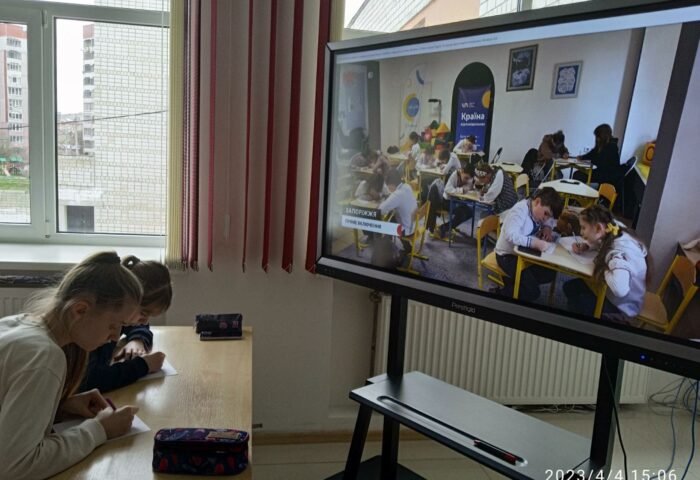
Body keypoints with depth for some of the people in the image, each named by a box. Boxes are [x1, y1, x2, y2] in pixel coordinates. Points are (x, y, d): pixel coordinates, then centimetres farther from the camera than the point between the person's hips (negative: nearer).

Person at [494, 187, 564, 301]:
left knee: (550, 274, 4)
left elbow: (552, 220, 18)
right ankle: (500, 294, 2)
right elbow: (510, 235, -38)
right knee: (532, 292, -19)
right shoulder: (520, 211, -26)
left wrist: (547, 227, -6)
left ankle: (512, 281, 14)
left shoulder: (537, 210, 0)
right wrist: (535, 243, -45)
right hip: (508, 255, -9)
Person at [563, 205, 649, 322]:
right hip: (612, 292, 8)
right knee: (570, 287, 10)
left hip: (621, 306, -8)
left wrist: (605, 271, -32)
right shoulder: (614, 234, -10)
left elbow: (620, 289, -53)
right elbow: (601, 242, 17)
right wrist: (585, 246, -5)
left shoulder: (620, 252, -36)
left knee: (575, 303, -10)